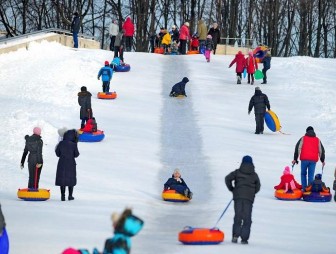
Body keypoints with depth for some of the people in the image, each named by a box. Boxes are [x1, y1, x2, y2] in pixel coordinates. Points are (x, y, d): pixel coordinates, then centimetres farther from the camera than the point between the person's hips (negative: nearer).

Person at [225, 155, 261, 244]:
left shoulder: (237, 172, 5)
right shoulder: (254, 174, 10)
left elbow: (228, 178, -3)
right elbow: (257, 187, 14)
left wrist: (231, 189, 9)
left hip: (238, 196, 0)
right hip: (249, 198, 0)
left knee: (238, 216, 6)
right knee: (247, 218, 2)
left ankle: (235, 235, -9)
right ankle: (244, 238, -5)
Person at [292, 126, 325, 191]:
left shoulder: (303, 138, 7)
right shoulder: (317, 140, 14)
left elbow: (297, 148, 0)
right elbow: (321, 150, 16)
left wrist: (295, 159, 1)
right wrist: (322, 160, 25)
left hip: (304, 159, -1)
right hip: (313, 160, 1)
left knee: (303, 174, 13)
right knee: (311, 175, 3)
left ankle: (304, 188, 4)